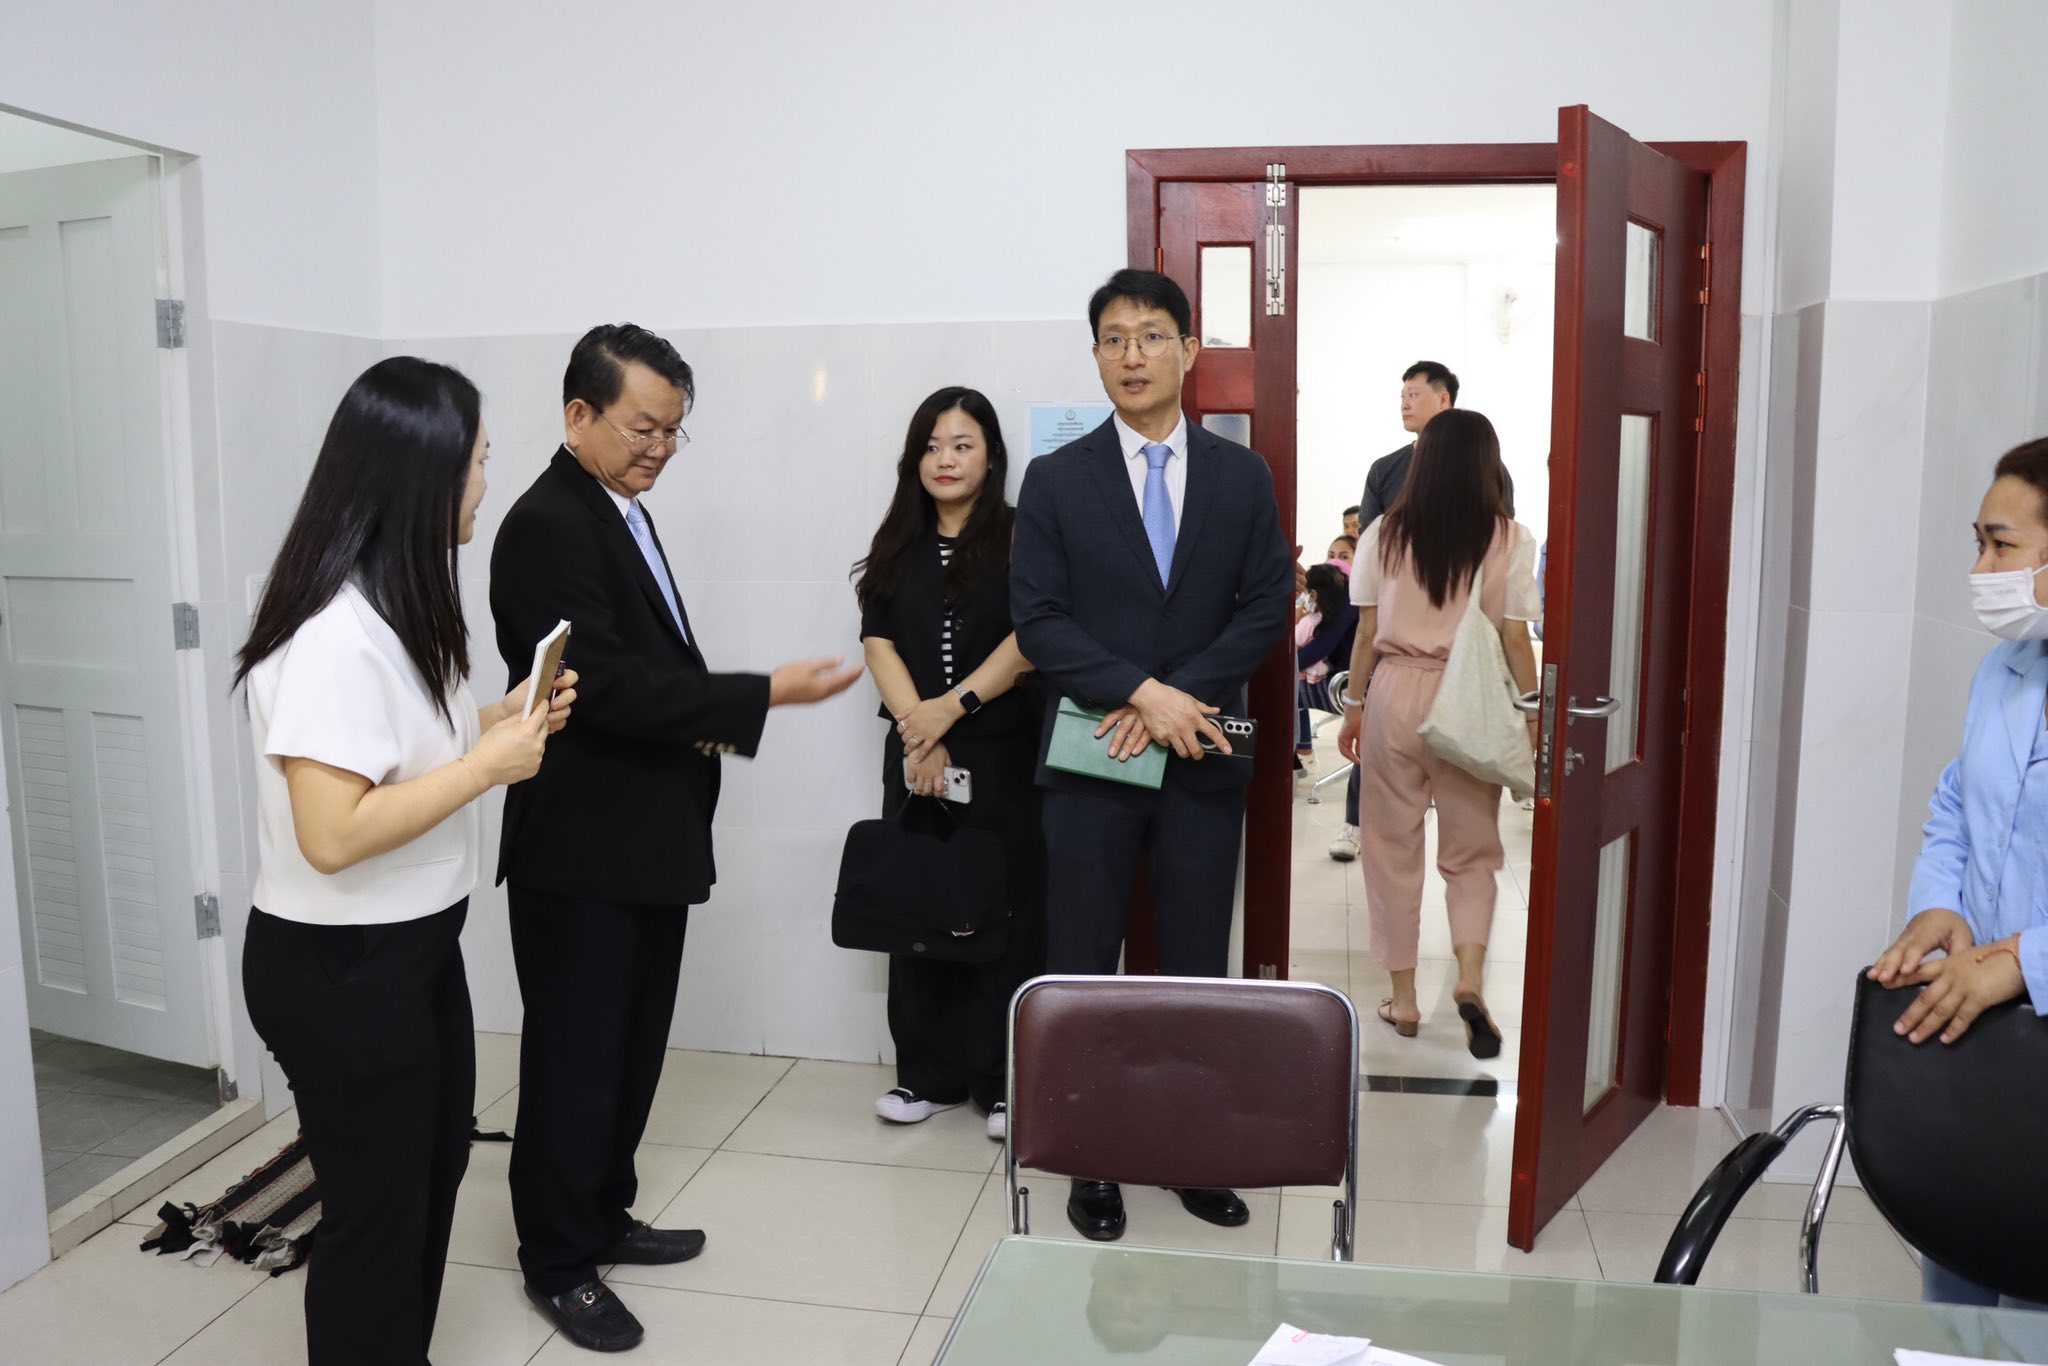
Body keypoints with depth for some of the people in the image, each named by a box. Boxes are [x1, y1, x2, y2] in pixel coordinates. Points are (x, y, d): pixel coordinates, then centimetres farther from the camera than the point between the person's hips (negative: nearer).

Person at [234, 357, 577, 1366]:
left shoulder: (398, 608, 6)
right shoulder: (334, 634, -27)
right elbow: (332, 835, -30)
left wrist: (502, 719, 1)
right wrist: (488, 765, -23)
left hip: (416, 945, 10)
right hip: (338, 970, -10)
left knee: (434, 1168, 24)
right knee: (378, 1204, 8)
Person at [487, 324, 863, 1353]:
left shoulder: (622, 511, 14)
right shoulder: (548, 526, -17)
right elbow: (605, 685, -24)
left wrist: (700, 720, 2)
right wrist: (762, 695, -24)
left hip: (649, 842, 9)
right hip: (583, 852, -9)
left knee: (632, 1045, 18)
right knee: (575, 1056, 4)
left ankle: (602, 1216, 35)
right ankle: (557, 1261, 20)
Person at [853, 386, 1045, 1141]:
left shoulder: (1019, 537, 0)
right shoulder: (897, 546, 12)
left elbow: (1030, 639, -10)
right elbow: (879, 643, 3)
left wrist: (956, 704, -16)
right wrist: (919, 734, -10)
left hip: (1003, 752, -4)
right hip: (915, 756, 4)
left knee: (1005, 912, 0)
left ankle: (1003, 1080, 11)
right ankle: (929, 1073, 20)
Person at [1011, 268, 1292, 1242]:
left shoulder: (1243, 475, 6)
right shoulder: (1056, 479, 1)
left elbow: (1268, 605, -1)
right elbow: (1038, 618, -7)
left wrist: (1179, 696, -13)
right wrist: (1141, 691, -17)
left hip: (1201, 758, 2)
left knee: (1198, 969, 11)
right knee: (1082, 970, 6)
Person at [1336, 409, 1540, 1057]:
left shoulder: (1385, 535, -1)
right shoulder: (1511, 540, -4)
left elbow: (1368, 633, 1)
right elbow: (1516, 641, -4)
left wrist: (1354, 706, 11)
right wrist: (1530, 717, 5)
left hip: (1395, 694, 1)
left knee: (1393, 850, 12)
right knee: (1472, 853, 13)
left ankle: (1403, 997, 18)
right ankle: (1470, 977, -6)